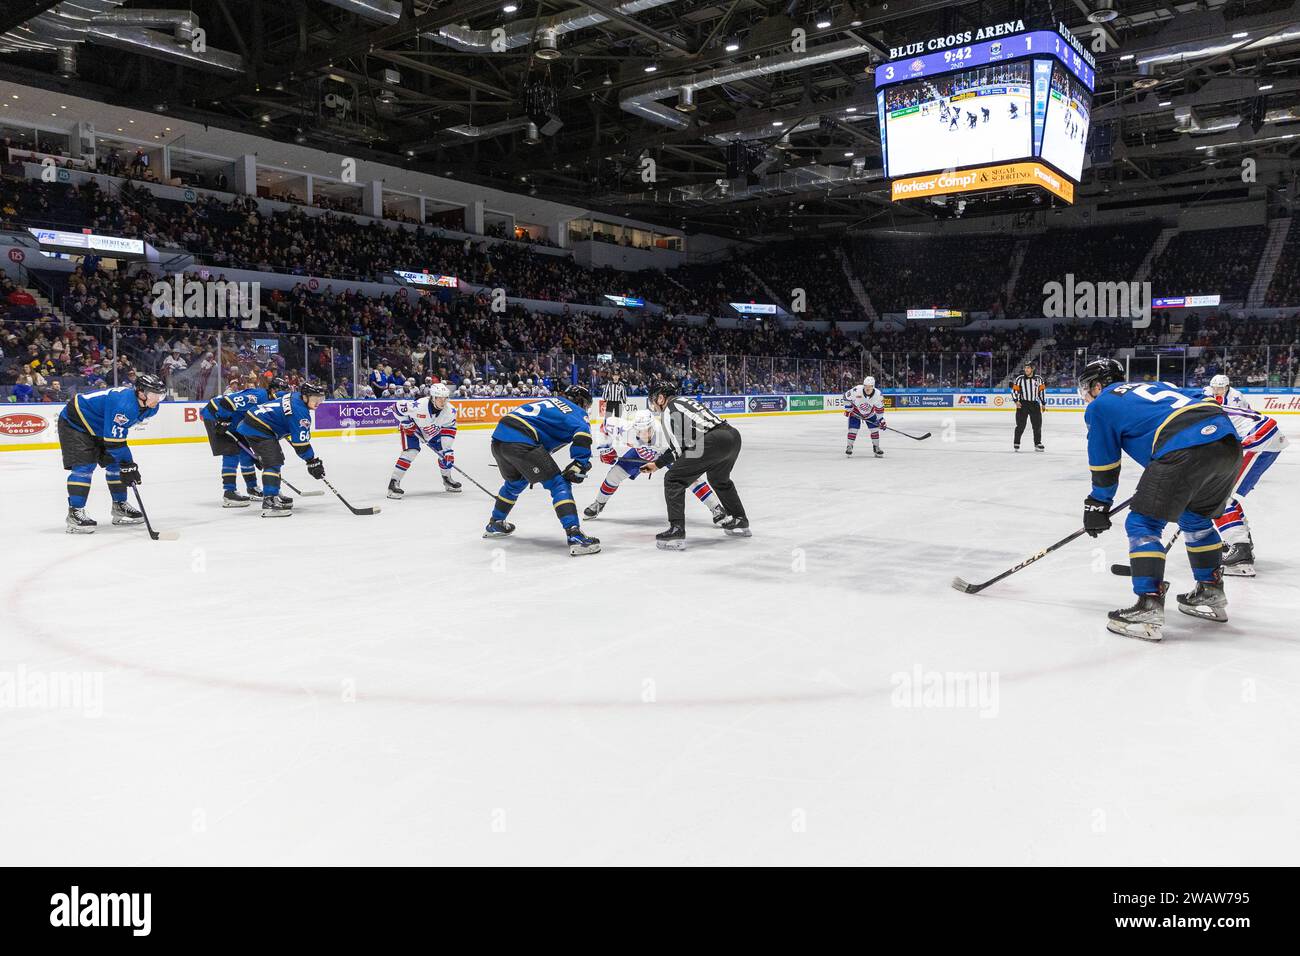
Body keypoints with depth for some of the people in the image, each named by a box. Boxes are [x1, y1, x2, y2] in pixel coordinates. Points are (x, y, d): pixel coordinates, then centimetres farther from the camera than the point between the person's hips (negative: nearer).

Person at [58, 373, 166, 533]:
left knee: (115, 463, 8)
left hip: (98, 427, 10)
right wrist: (128, 465, -30)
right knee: (84, 466, -19)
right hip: (74, 423, -10)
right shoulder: (124, 404, -37)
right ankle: (74, 514, -18)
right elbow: (114, 439, -35)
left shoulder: (149, 408, -7)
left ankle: (120, 507, 19)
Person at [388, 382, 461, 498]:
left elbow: (449, 429, -13)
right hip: (412, 429, -5)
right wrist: (407, 423, -24)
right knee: (411, 452, -24)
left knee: (447, 453, 0)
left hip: (433, 432, 5)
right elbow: (397, 407, -26)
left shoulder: (450, 410, -24)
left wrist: (447, 449, -19)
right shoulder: (419, 406, -38)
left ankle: (447, 479, 28)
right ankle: (394, 483, -19)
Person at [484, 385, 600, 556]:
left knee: (515, 481, 33)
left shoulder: (549, 402, 33)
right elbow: (583, 434, -12)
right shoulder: (576, 412, 10)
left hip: (498, 438, 8)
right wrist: (579, 466, -9)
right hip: (521, 442, -8)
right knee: (559, 484, -4)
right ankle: (575, 536, -17)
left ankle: (495, 524, 50)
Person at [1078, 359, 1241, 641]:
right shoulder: (1153, 386, 35)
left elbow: (1104, 467, 16)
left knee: (1143, 522, 1)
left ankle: (1149, 608, -8)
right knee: (1197, 517, 28)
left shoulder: (1100, 406, 15)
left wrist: (1097, 506, 29)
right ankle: (1211, 595, 36)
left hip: (1185, 449, -8)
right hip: (1229, 443, 8)